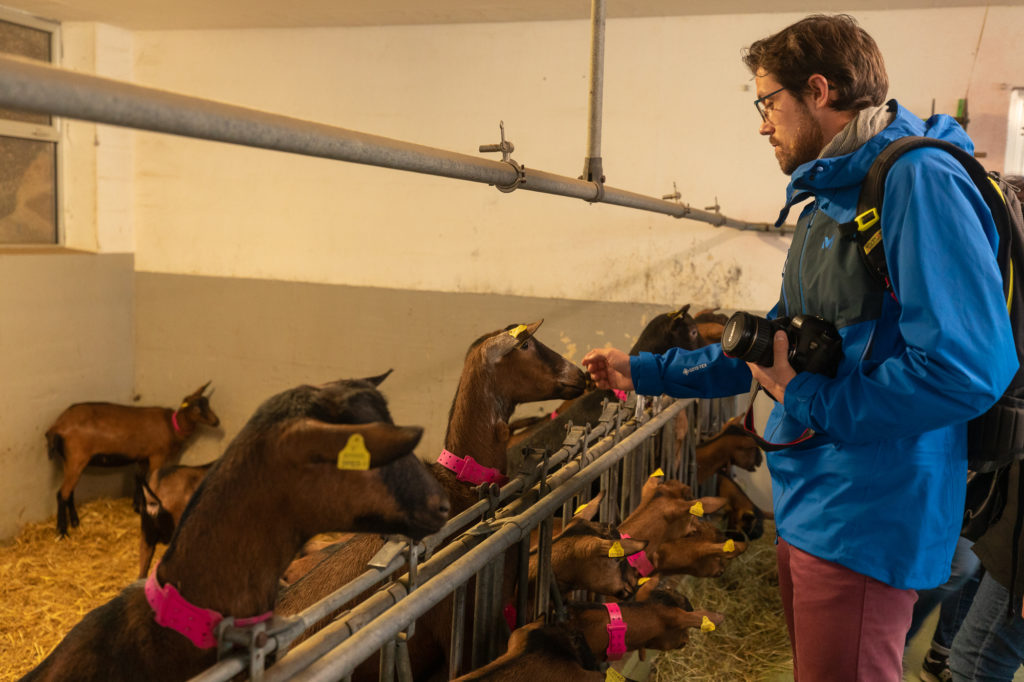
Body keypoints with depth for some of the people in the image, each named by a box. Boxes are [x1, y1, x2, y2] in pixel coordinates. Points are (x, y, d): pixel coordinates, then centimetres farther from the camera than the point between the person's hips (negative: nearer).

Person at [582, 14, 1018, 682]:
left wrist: (809, 402, -16)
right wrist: (642, 370, 20)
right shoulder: (827, 204, 15)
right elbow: (773, 348, 22)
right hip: (807, 504, 10)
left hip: (866, 517, -9)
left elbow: (968, 365, -27)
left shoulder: (919, 181, -17)